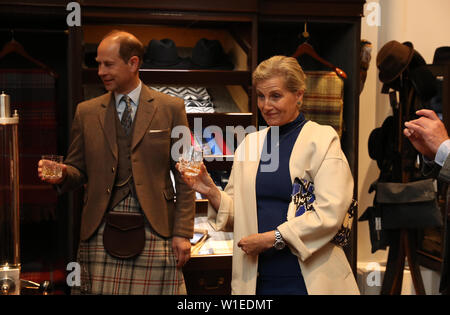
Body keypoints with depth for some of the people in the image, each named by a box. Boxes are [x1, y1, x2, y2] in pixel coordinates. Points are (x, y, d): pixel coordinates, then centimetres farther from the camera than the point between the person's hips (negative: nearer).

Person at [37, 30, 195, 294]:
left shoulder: (171, 108, 4)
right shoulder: (86, 112, 11)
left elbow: (184, 176, 2)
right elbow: (79, 170, 14)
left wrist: (183, 233, -3)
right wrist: (62, 174, -9)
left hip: (155, 230, -2)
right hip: (101, 231, 2)